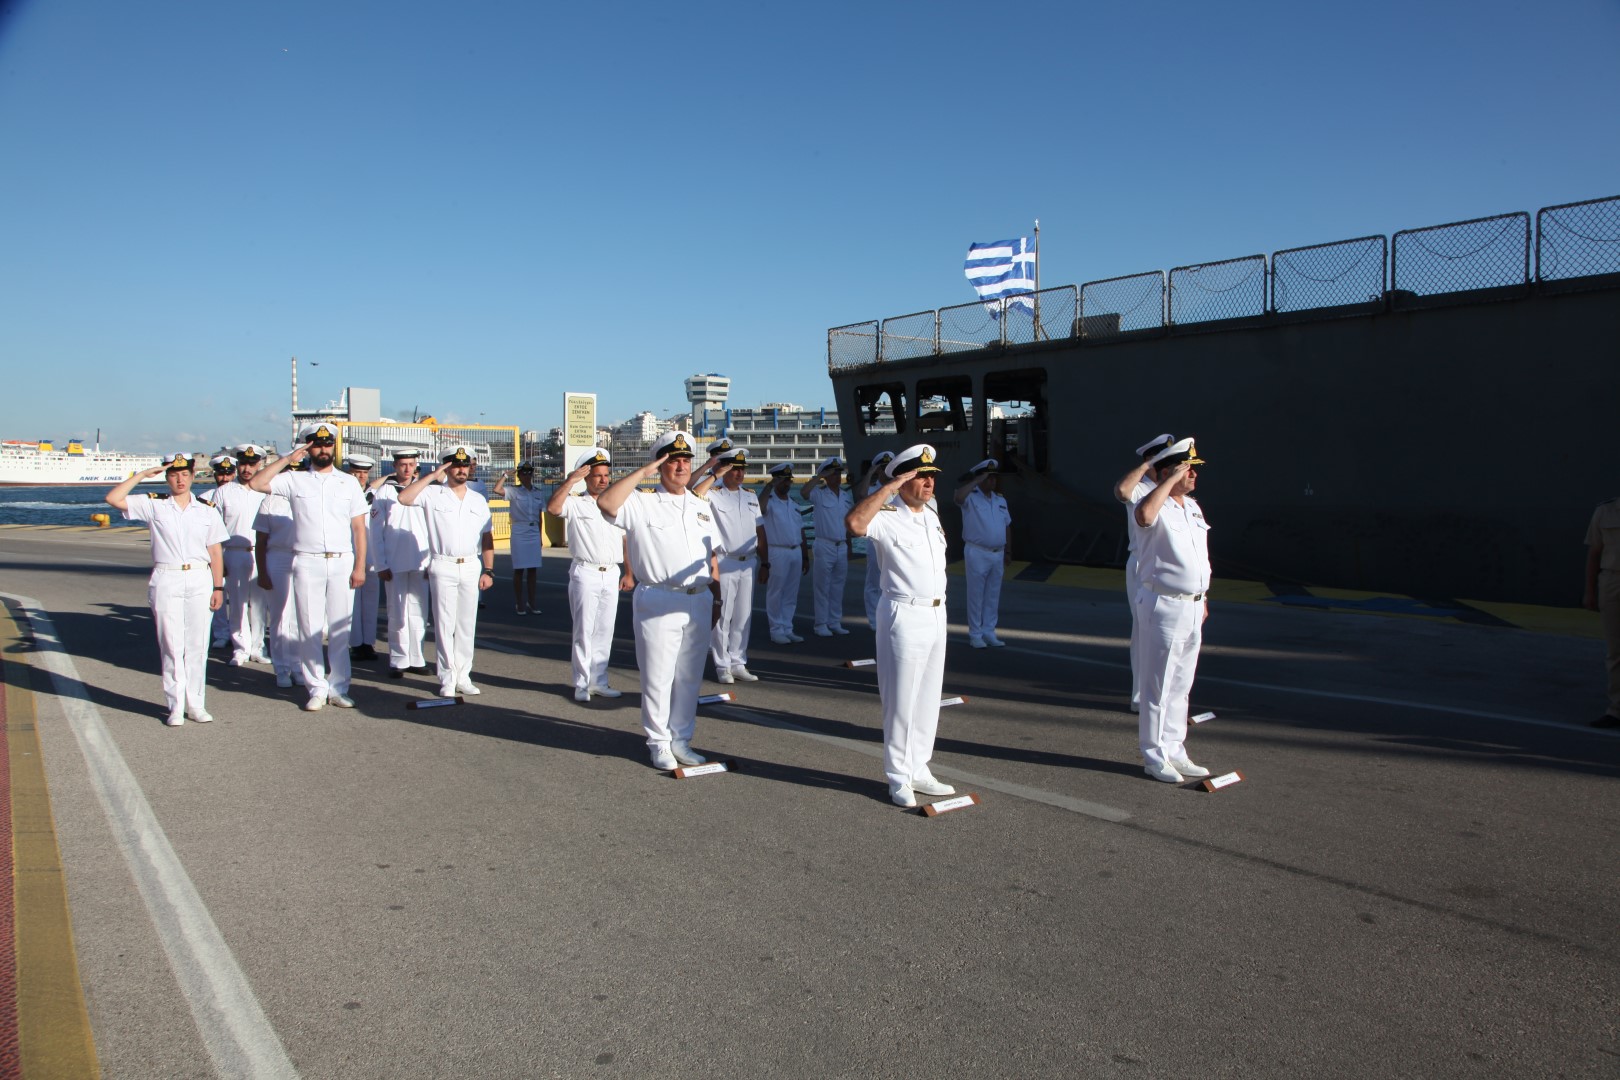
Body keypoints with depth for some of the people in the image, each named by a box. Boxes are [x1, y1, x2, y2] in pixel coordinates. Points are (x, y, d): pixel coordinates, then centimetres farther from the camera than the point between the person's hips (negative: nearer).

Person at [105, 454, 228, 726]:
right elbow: (113, 499, -3)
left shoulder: (206, 511, 11)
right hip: (166, 580, -1)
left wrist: (218, 587, 4)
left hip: (199, 580, 1)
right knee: (171, 645, -1)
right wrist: (142, 475, -1)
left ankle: (196, 704, 9)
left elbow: (215, 553, 10)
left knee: (197, 644, 2)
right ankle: (175, 706, 5)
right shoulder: (153, 505, 7)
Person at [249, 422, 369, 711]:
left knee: (340, 628, 4)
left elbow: (359, 528, 6)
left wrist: (359, 566, -1)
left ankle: (339, 687, 11)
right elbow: (257, 483, -5)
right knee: (310, 628, 2)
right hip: (307, 562, 0)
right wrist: (287, 459, -3)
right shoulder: (295, 480, 7)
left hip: (342, 562, 1)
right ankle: (317, 688, 10)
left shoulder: (349, 482, 9)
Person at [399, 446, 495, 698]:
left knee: (467, 624, 6)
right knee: (445, 623, -1)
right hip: (443, 566, -3)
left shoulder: (478, 500, 13)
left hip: (471, 566, 3)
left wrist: (488, 570, 4)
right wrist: (431, 476, -12)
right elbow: (404, 498, -15)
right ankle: (447, 678, 6)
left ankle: (463, 676, 13)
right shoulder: (432, 494, 2)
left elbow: (487, 537, 11)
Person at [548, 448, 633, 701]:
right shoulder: (575, 503, -1)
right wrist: (570, 480, -21)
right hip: (585, 573, -5)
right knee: (584, 630, -2)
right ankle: (582, 684, 6)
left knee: (605, 631, 9)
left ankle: (599, 681, 18)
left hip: (612, 574, 5)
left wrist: (629, 573, 10)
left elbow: (626, 541, 16)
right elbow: (552, 508, -23)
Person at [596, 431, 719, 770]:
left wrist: (716, 599, 14)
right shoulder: (642, 504, -2)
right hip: (659, 602, -5)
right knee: (658, 678, 2)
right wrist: (641, 472, -17)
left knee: (689, 677, 12)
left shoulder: (701, 507, 16)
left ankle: (681, 739, 23)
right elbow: (605, 503, -23)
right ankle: (659, 743, 14)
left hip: (699, 601, 5)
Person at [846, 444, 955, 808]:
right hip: (904, 616, -8)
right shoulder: (888, 516, -14)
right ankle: (898, 777, 11)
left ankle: (918, 770, 26)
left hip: (937, 614, 8)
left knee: (928, 698, 15)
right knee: (902, 699, -1)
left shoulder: (932, 514, 12)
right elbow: (855, 523, -37)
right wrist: (890, 486, -30)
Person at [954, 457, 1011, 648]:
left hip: (998, 554, 6)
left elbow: (1007, 526, 19)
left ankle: (989, 632, 19)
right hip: (977, 554, -6)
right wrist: (977, 481, -23)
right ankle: (975, 634, 8)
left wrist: (1008, 551, 15)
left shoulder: (1000, 500, 13)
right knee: (976, 595, 1)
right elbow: (958, 497, -32)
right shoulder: (970, 497, -7)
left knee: (993, 596, 11)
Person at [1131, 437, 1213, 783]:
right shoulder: (1156, 506, -14)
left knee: (1181, 686, 16)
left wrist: (1203, 598, 20)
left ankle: (1174, 751, 26)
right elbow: (1144, 514, -41)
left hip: (1193, 606, 9)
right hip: (1164, 605, -8)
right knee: (1159, 686, 0)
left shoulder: (1192, 506, 13)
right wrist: (1171, 480, -30)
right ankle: (1154, 756, 10)